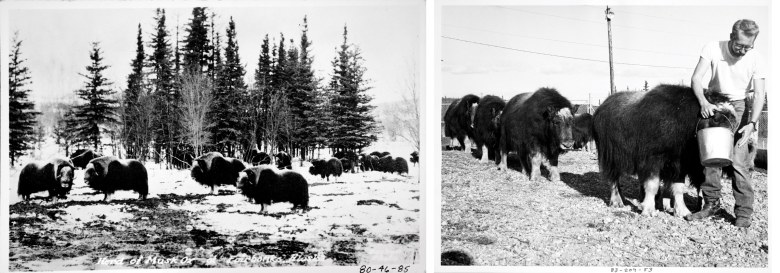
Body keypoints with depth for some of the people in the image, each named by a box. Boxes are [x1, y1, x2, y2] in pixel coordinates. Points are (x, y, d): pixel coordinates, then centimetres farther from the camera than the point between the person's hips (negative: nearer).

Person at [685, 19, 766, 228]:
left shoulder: (754, 60, -15)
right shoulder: (713, 48, -16)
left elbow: (759, 94, -14)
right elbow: (696, 79, -18)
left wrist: (752, 123, -28)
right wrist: (703, 102, -35)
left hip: (738, 107, -2)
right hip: (713, 105, 2)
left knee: (738, 161, -10)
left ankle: (743, 213, -5)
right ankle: (712, 204, 15)